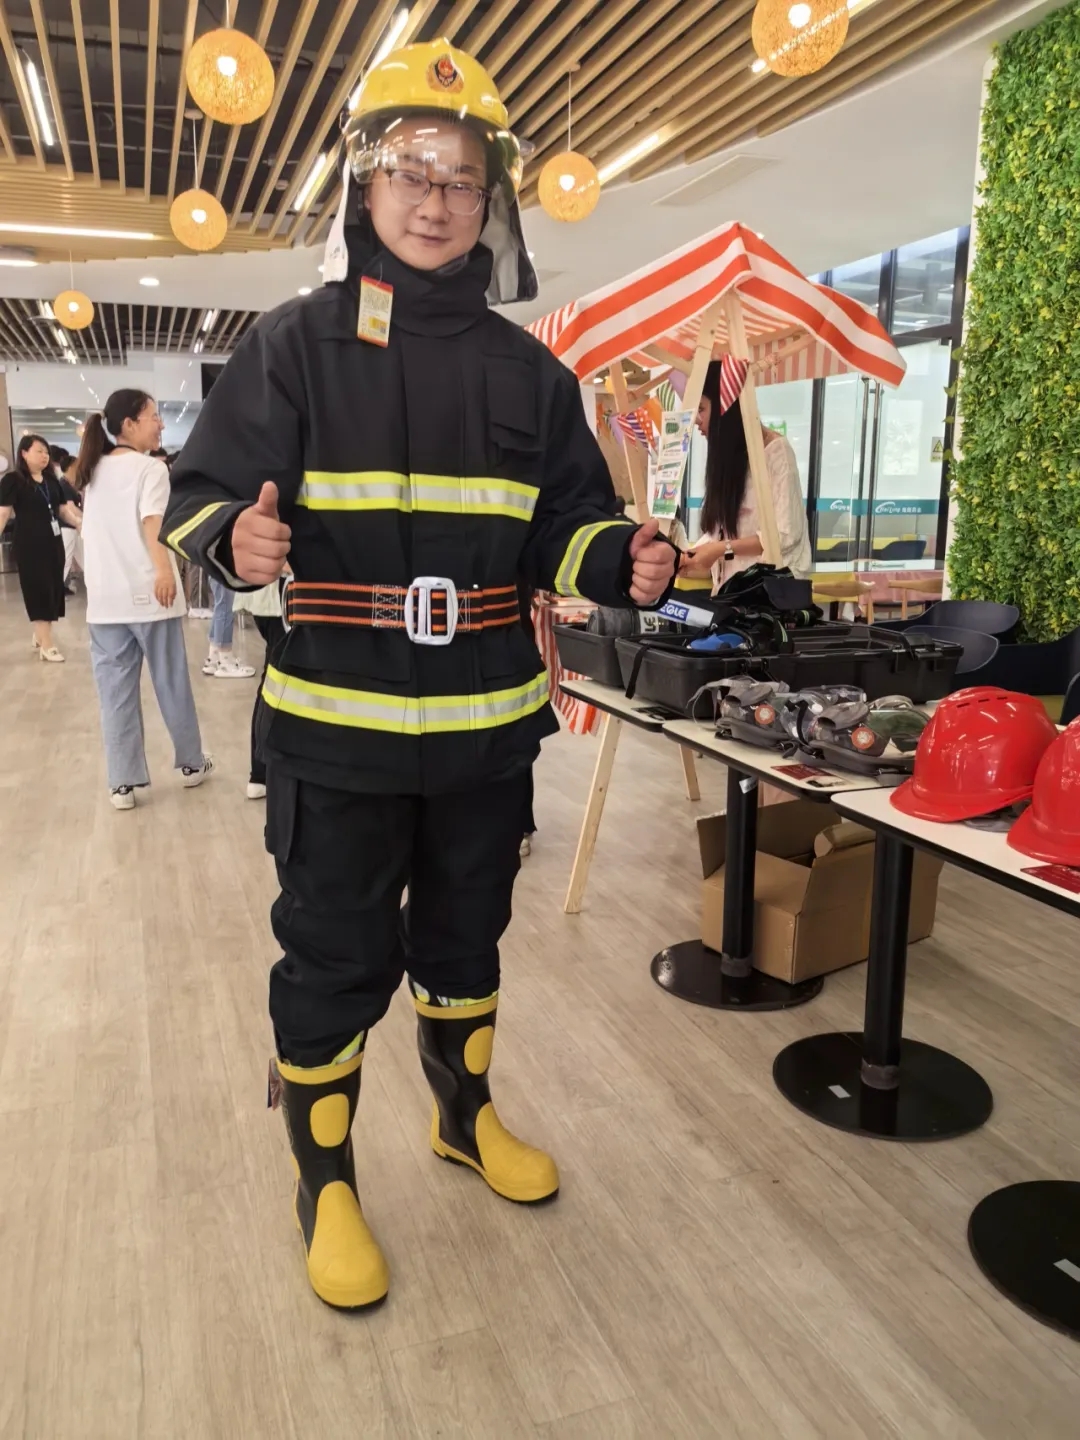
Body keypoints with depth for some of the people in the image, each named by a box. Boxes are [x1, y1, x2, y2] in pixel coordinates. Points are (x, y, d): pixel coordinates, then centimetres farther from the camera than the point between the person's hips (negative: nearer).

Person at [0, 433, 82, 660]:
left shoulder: (51, 480, 12)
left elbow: (63, 509, 16)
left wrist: (80, 522, 0)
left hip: (53, 542, 6)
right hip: (29, 545, -6)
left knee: (54, 590, 11)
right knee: (39, 591, -3)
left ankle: (39, 636, 29)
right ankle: (47, 646, 2)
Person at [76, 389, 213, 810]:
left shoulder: (93, 471, 15)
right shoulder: (150, 468, -7)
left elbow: (88, 532, 21)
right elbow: (152, 522, -24)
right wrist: (164, 570, -38)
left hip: (104, 598, 6)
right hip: (147, 593, -6)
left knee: (115, 691, 7)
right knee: (172, 682, 9)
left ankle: (122, 783, 8)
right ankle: (190, 762, 23)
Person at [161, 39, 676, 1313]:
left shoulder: (527, 372, 8)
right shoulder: (295, 345, -3)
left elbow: (567, 526, 11)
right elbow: (201, 495, -6)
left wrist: (626, 564, -10)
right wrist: (235, 540, -29)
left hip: (487, 726, 4)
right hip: (336, 728, -3)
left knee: (466, 939, 20)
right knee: (335, 960, 7)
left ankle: (465, 1115, 45)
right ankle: (325, 1185, 30)